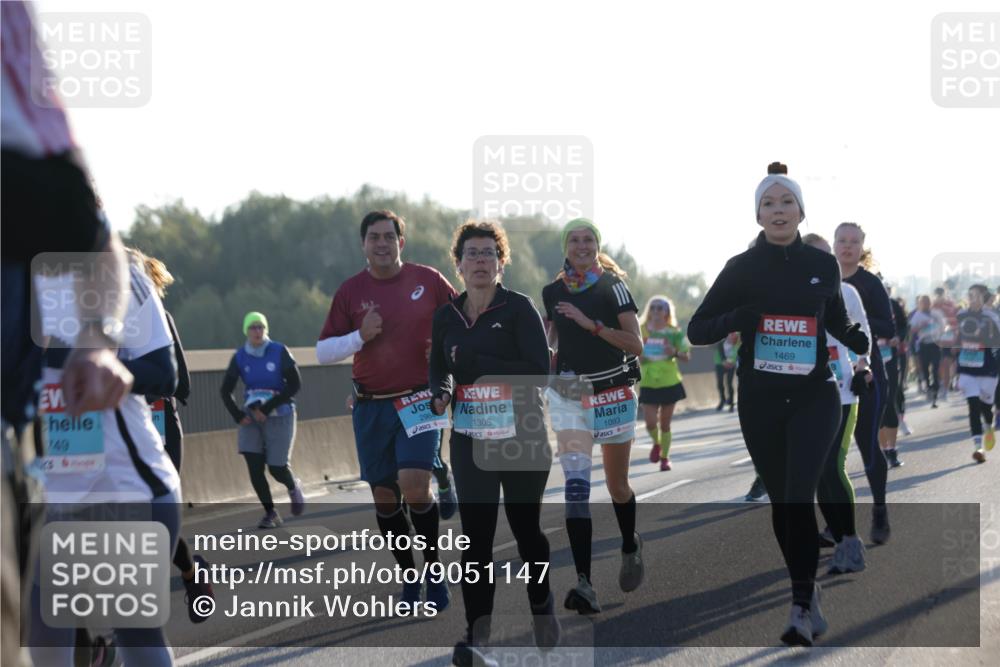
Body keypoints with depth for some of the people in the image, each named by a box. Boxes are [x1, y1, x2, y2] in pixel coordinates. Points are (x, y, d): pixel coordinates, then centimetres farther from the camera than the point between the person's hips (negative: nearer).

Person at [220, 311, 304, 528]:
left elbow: (295, 384, -10)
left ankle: (293, 487, 31)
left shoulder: (279, 352, -8)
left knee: (277, 468, -5)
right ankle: (270, 514, 6)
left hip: (278, 417, -3)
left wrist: (267, 408, -15)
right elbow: (225, 390, 8)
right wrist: (238, 415, -6)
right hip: (251, 418, 3)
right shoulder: (240, 357, 0)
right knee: (254, 468, -8)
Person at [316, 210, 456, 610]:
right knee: (384, 496, 4)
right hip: (371, 407, 2)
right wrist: (360, 336, -12)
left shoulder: (428, 280, 0)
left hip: (419, 400, -2)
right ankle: (409, 578, 19)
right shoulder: (351, 291, 2)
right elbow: (322, 352, 3)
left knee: (414, 485, -18)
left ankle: (434, 569, 1)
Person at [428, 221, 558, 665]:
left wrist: (476, 364, -20)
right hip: (470, 441, 3)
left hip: (523, 437, -3)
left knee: (526, 527, 11)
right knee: (476, 535, -7)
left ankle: (542, 608, 35)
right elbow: (438, 369, 18)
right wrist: (440, 394, -5)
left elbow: (539, 373, -17)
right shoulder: (446, 316, 5)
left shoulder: (518, 308, -8)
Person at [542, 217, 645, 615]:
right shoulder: (552, 292, 6)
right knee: (576, 485, -16)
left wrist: (592, 325, -20)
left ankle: (630, 547, 45)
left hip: (613, 394, -1)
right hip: (568, 395, 1)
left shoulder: (613, 287, -5)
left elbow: (636, 345, -11)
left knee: (617, 486, 12)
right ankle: (584, 584, -23)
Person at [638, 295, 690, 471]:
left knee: (665, 424, 4)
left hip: (670, 382, 0)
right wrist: (637, 358, -8)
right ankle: (656, 443, 22)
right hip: (648, 384, 0)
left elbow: (687, 356, 0)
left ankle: (665, 457, 19)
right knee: (651, 422, -9)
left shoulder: (674, 332, -2)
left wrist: (675, 353, -21)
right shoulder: (641, 331, 1)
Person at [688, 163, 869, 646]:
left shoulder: (823, 265, 1)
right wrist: (737, 318, -20)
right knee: (781, 502, 9)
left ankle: (801, 607, -19)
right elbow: (696, 330, -1)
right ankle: (808, 593, 28)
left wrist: (858, 339, -3)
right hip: (761, 401, 1)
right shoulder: (742, 268, -2)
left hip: (814, 397, -1)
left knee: (799, 498, -18)